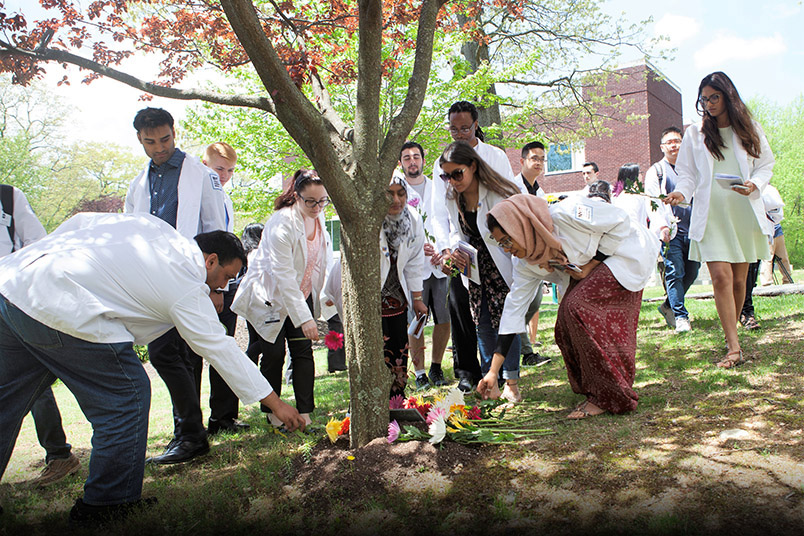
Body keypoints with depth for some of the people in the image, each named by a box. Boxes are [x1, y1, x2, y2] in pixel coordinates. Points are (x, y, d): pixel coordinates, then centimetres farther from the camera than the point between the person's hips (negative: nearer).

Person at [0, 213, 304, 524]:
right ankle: (107, 503, 14)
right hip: (62, 311, -9)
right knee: (127, 398, 3)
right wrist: (275, 404, 5)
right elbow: (222, 350, -1)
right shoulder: (188, 288, -3)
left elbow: (79, 221, 18)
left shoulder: (153, 226, 17)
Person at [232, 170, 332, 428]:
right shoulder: (282, 222, -25)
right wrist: (304, 318, -32)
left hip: (302, 295, 6)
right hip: (271, 298, -5)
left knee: (304, 351, -3)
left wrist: (319, 299, 9)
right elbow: (283, 274, -29)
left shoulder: (319, 217, -3)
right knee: (274, 354, -2)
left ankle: (305, 414, 1)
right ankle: (272, 412, 15)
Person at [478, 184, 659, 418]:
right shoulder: (527, 263, -9)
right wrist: (493, 372, -9)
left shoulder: (565, 214, -31)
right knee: (566, 329, -8)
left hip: (626, 254, -7)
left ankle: (608, 397, -12)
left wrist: (589, 266, -21)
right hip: (589, 270, 7)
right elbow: (514, 307, -7)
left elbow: (621, 221, -19)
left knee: (576, 308, -23)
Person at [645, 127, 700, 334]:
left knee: (691, 273, 5)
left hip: (692, 231, 5)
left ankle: (668, 306, 24)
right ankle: (680, 316, -6)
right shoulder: (656, 171, 7)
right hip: (671, 232, -5)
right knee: (675, 273, -11)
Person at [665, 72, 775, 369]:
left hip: (744, 212, 2)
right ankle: (734, 347, -13)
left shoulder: (750, 129, 11)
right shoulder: (695, 133, 9)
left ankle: (731, 334, 22)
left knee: (739, 279, 4)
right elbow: (689, 173, 7)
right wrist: (681, 191, -13)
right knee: (721, 276, -14)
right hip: (711, 214, -1)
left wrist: (754, 184, -9)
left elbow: (766, 165, 12)